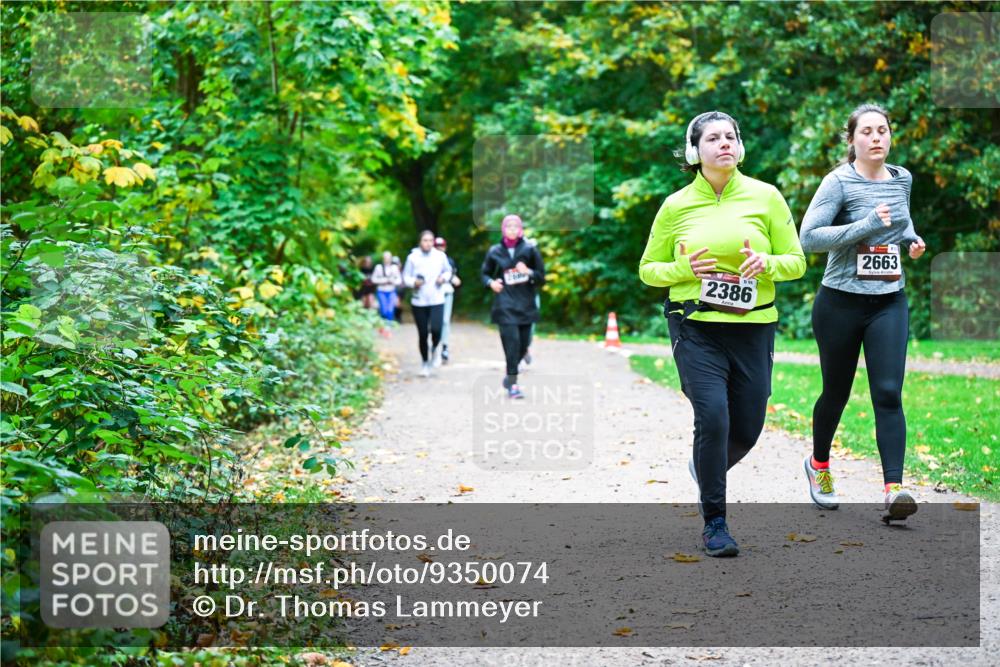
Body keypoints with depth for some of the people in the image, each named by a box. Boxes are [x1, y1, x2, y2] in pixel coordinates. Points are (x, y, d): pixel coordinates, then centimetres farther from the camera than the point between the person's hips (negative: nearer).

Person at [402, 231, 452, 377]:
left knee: (436, 329, -18)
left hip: (437, 300, 0)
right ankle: (425, 363, 22)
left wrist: (444, 278, -4)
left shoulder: (440, 256, 2)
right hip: (419, 301, 0)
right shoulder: (413, 257, -2)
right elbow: (406, 277, 4)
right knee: (422, 334, 3)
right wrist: (414, 282, -16)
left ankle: (435, 348, 16)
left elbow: (448, 271, 17)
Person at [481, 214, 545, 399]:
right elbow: (484, 273, 17)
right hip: (505, 305, -2)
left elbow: (541, 276, 7)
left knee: (523, 344, 4)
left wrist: (529, 272, -13)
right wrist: (490, 282, -4)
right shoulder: (495, 252, 4)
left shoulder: (529, 250, 4)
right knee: (512, 341, -14)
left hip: (525, 305, 2)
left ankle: (510, 375, 28)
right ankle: (512, 384, -10)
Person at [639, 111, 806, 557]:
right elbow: (648, 269, 9)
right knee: (713, 416, -17)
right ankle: (714, 523, -2)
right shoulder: (675, 206, 1)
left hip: (753, 326, 2)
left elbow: (796, 262, 6)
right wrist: (686, 269, -11)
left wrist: (767, 263, -16)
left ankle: (705, 469, 41)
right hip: (695, 327, -2)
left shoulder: (765, 197, 2)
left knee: (747, 429, 5)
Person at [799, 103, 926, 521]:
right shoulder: (839, 182, -11)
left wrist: (912, 240, 7)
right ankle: (819, 464, 39)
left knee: (888, 394, -10)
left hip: (890, 303, 3)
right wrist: (867, 226, -25)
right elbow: (809, 237, -19)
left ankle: (894, 489, -17)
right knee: (836, 392, 12)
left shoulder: (902, 179, 7)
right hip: (841, 302, -3)